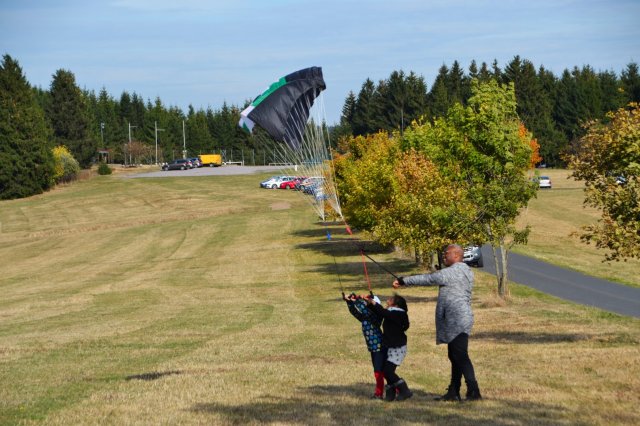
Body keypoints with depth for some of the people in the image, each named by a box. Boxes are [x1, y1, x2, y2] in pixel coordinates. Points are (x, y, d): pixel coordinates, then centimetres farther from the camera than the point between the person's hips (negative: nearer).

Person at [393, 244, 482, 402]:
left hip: (457, 321, -11)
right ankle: (453, 392, 15)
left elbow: (429, 279, -11)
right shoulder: (465, 271, 20)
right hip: (457, 321, 11)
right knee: (455, 357, 12)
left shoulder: (454, 271, -12)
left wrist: (404, 281, -5)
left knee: (460, 356, -12)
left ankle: (473, 391, -16)